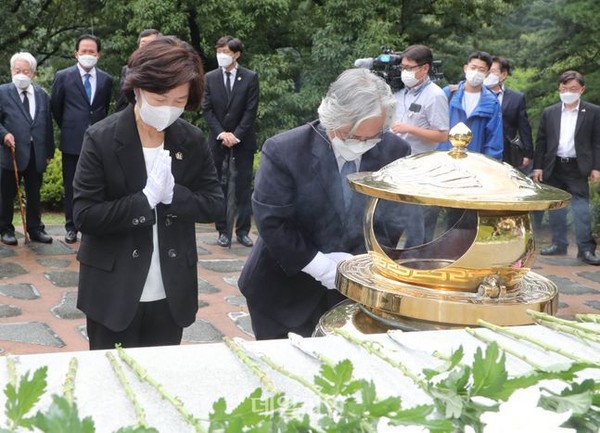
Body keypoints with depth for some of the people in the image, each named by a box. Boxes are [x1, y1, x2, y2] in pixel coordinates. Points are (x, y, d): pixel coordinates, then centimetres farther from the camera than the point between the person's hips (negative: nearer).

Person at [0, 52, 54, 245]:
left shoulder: (42, 95, 10)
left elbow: (48, 124, 12)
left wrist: (49, 152, 10)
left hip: (37, 154, 3)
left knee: (34, 194, 11)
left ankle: (35, 229, 21)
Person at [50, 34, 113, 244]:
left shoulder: (106, 79, 5)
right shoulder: (63, 76, 0)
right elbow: (55, 107, 9)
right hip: (72, 141, -1)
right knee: (71, 187, 6)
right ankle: (71, 227, 15)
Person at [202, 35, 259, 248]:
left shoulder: (250, 78, -1)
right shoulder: (210, 78, 5)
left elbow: (251, 111, -5)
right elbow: (206, 109, 2)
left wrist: (236, 135, -12)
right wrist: (221, 133, -10)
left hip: (243, 140, -1)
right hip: (218, 140, 2)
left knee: (244, 186, 1)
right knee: (219, 186, 2)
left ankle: (243, 231, 8)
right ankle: (223, 231, 9)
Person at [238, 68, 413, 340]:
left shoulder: (395, 152, -9)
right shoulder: (283, 152, -19)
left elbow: (399, 217, -1)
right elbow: (271, 222, -18)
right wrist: (321, 266, -20)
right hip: (285, 290, -2)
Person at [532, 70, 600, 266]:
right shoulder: (549, 113, 7)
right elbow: (541, 142, 8)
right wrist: (538, 166, 3)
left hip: (577, 168, -3)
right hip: (553, 168, 3)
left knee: (581, 209, -6)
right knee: (555, 208, 10)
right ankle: (559, 244, 21)